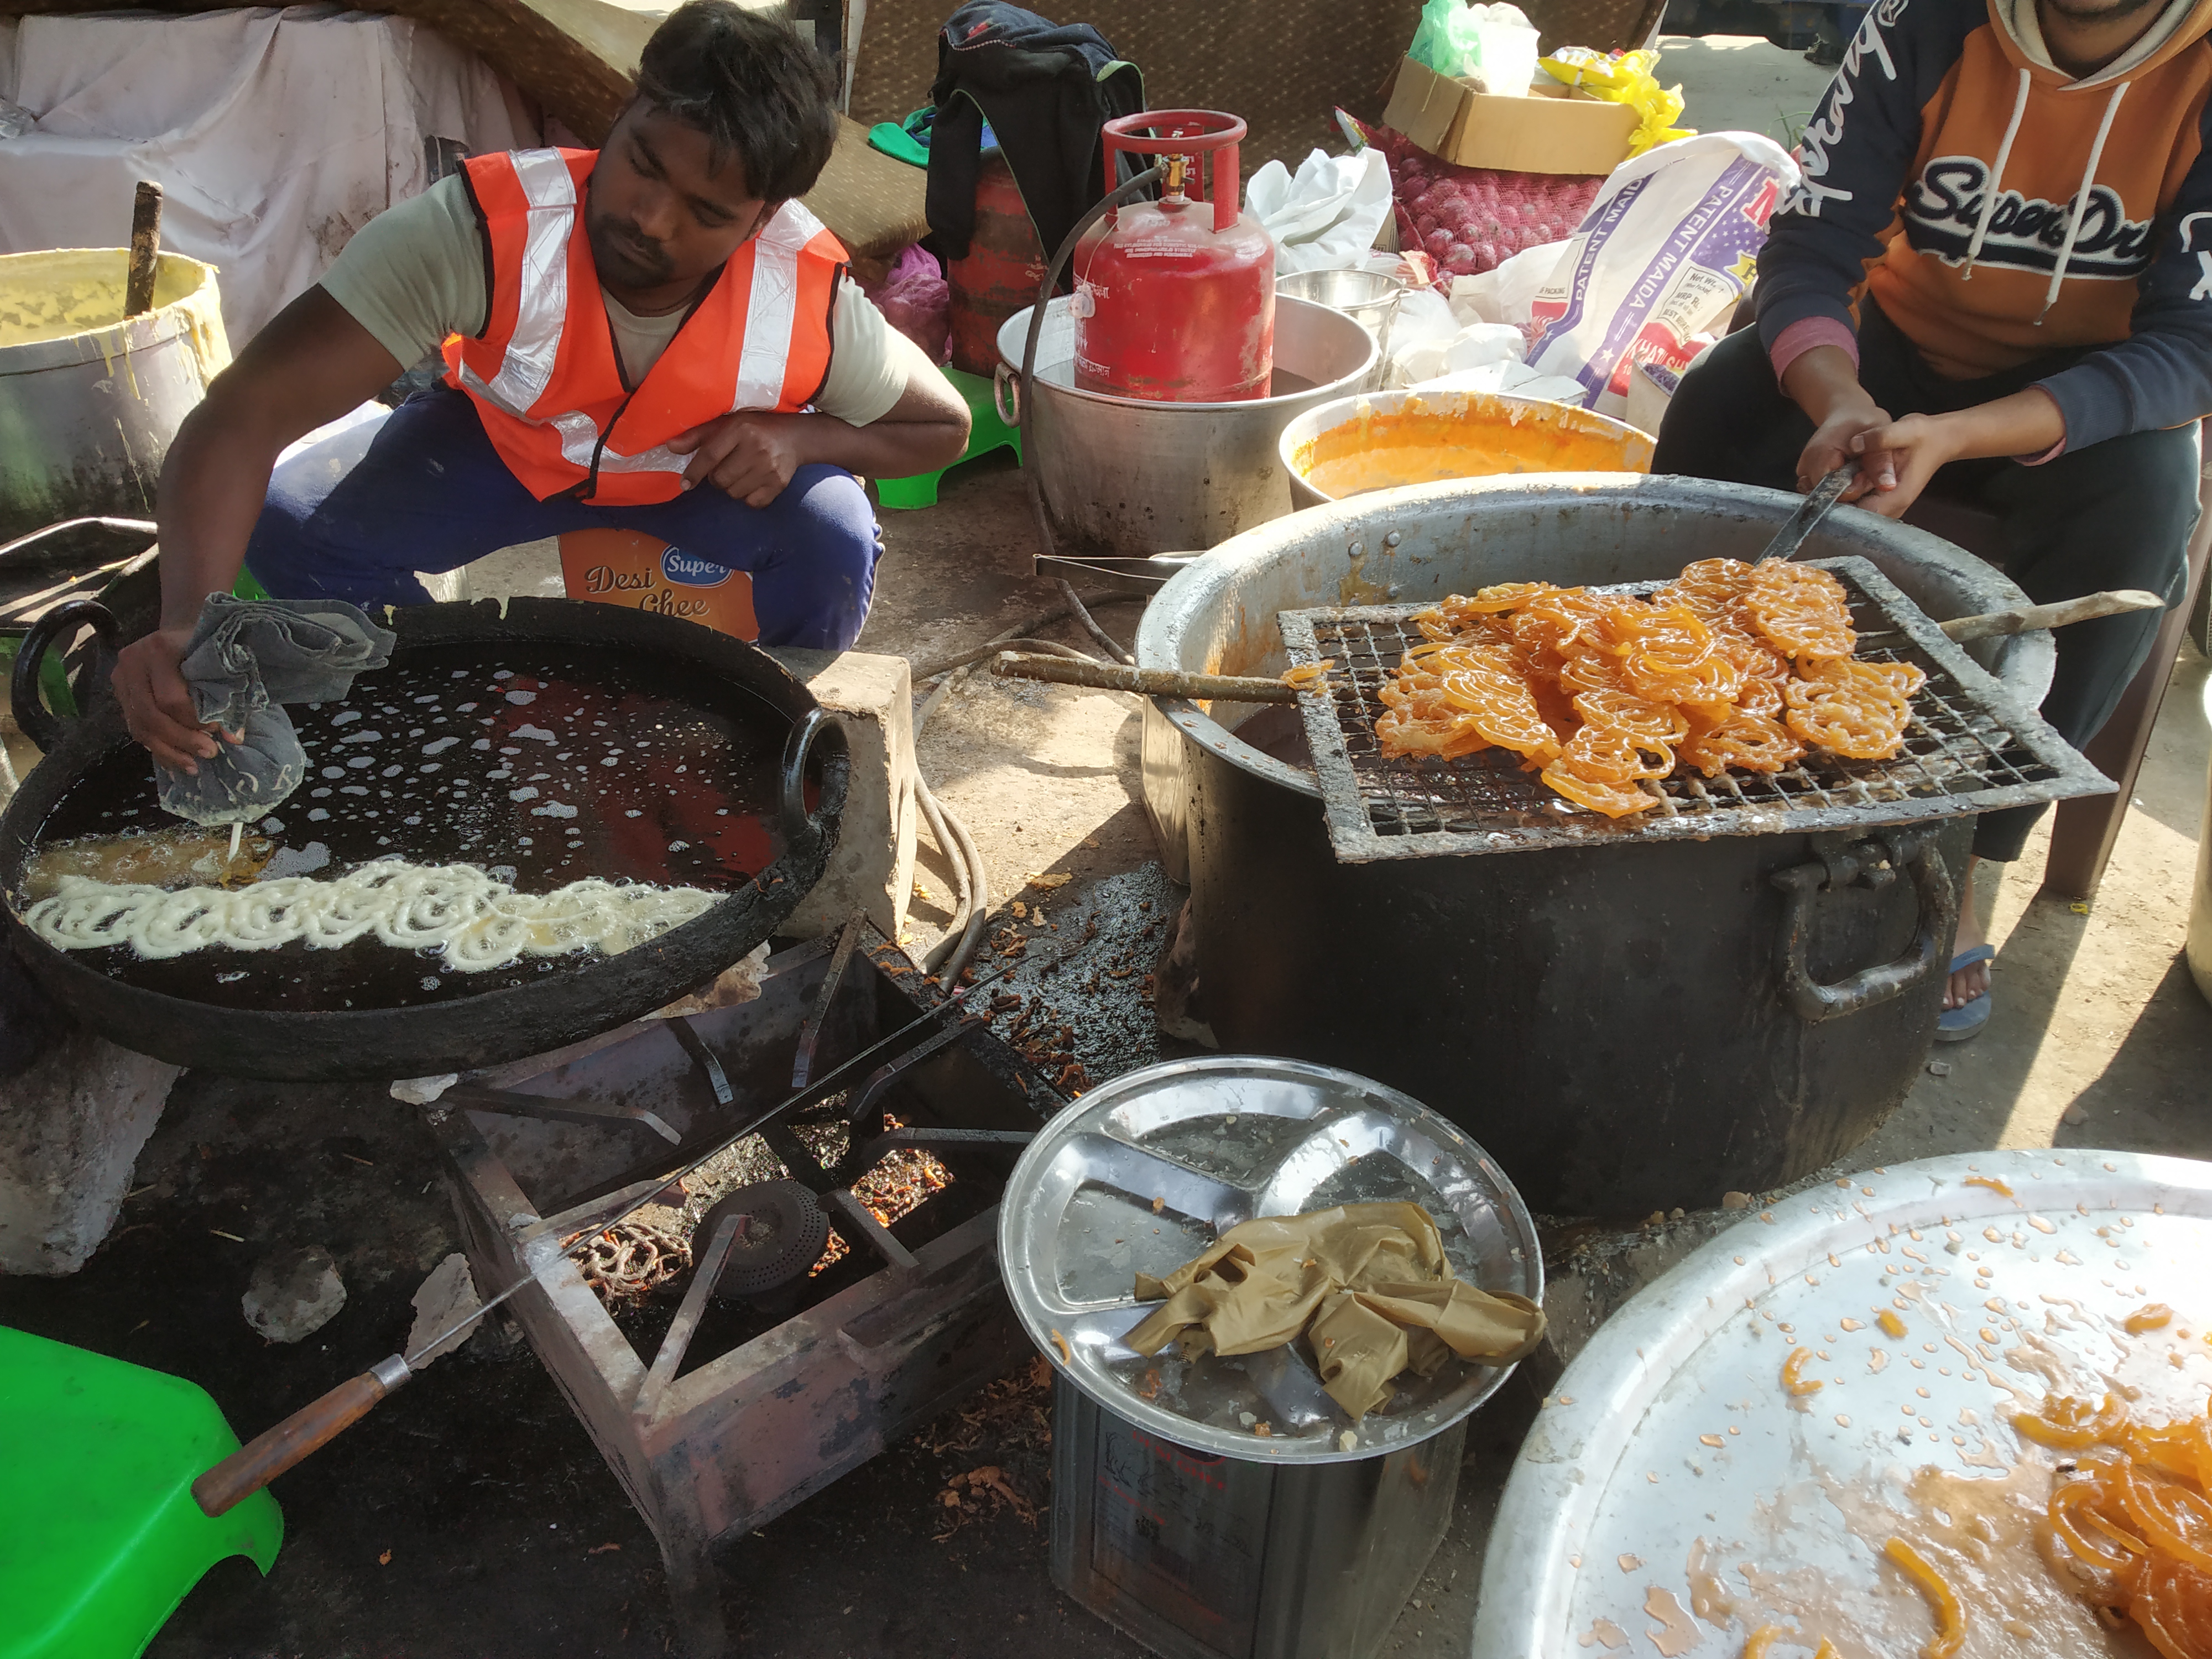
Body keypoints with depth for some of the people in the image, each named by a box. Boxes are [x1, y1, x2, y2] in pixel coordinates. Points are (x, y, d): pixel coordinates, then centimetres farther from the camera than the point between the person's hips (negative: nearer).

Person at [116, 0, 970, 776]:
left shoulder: (811, 304, -32)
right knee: (290, 529, -21)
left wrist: (803, 434, -33)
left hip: (710, 469, 0)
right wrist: (190, 622, -58)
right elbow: (246, 412, -41)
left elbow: (944, 426, -12)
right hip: (504, 441, 1)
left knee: (834, 542, -30)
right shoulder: (481, 229, -38)